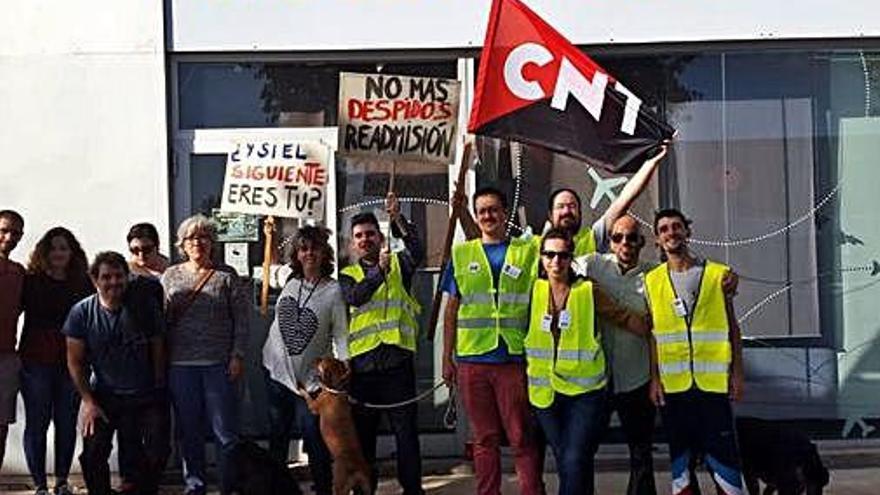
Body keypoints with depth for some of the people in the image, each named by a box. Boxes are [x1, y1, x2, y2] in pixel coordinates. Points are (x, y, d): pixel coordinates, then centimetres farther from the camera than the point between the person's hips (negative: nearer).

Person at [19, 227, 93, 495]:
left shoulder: (83, 284, 6)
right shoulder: (30, 281, 1)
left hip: (71, 363, 2)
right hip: (35, 362, -2)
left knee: (67, 423, 7)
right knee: (37, 423, 2)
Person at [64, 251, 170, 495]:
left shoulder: (146, 307, -6)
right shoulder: (81, 312, -6)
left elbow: (158, 352, 1)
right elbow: (75, 361, -2)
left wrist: (159, 390, -1)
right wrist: (88, 401, -7)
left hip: (147, 396, 0)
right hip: (104, 396, 0)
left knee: (158, 452, -2)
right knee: (93, 453, -10)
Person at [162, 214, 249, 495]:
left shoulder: (226, 276, 3)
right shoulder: (171, 276, 9)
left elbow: (241, 319, 1)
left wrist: (238, 356, -6)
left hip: (218, 364, -2)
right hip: (180, 365, 2)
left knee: (225, 430, 0)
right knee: (189, 431, 9)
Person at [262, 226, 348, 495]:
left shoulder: (333, 290, -9)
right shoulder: (287, 281, 3)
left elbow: (340, 334, -10)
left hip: (310, 379, -4)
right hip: (277, 372, 4)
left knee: (315, 440, -6)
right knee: (277, 440, 14)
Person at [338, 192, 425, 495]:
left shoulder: (399, 264, 9)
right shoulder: (348, 275, 11)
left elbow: (417, 252, -13)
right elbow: (354, 297, -11)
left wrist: (398, 220, -26)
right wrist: (380, 270, -26)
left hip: (397, 359, -1)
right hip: (362, 361, 1)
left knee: (406, 431, 1)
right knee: (363, 433, 8)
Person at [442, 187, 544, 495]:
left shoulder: (528, 251, 6)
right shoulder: (461, 254, 11)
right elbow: (451, 309, 14)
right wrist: (447, 357, 9)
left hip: (515, 357, -2)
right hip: (472, 358, 2)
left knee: (523, 438, -2)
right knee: (484, 438, 9)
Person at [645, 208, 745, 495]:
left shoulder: (718, 274, 3)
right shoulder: (652, 281, 5)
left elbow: (732, 327, 5)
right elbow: (652, 334, 5)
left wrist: (737, 373, -1)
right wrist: (654, 379, -2)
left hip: (713, 381, -1)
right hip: (673, 384, 1)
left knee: (722, 454, -1)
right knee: (680, 459, 9)